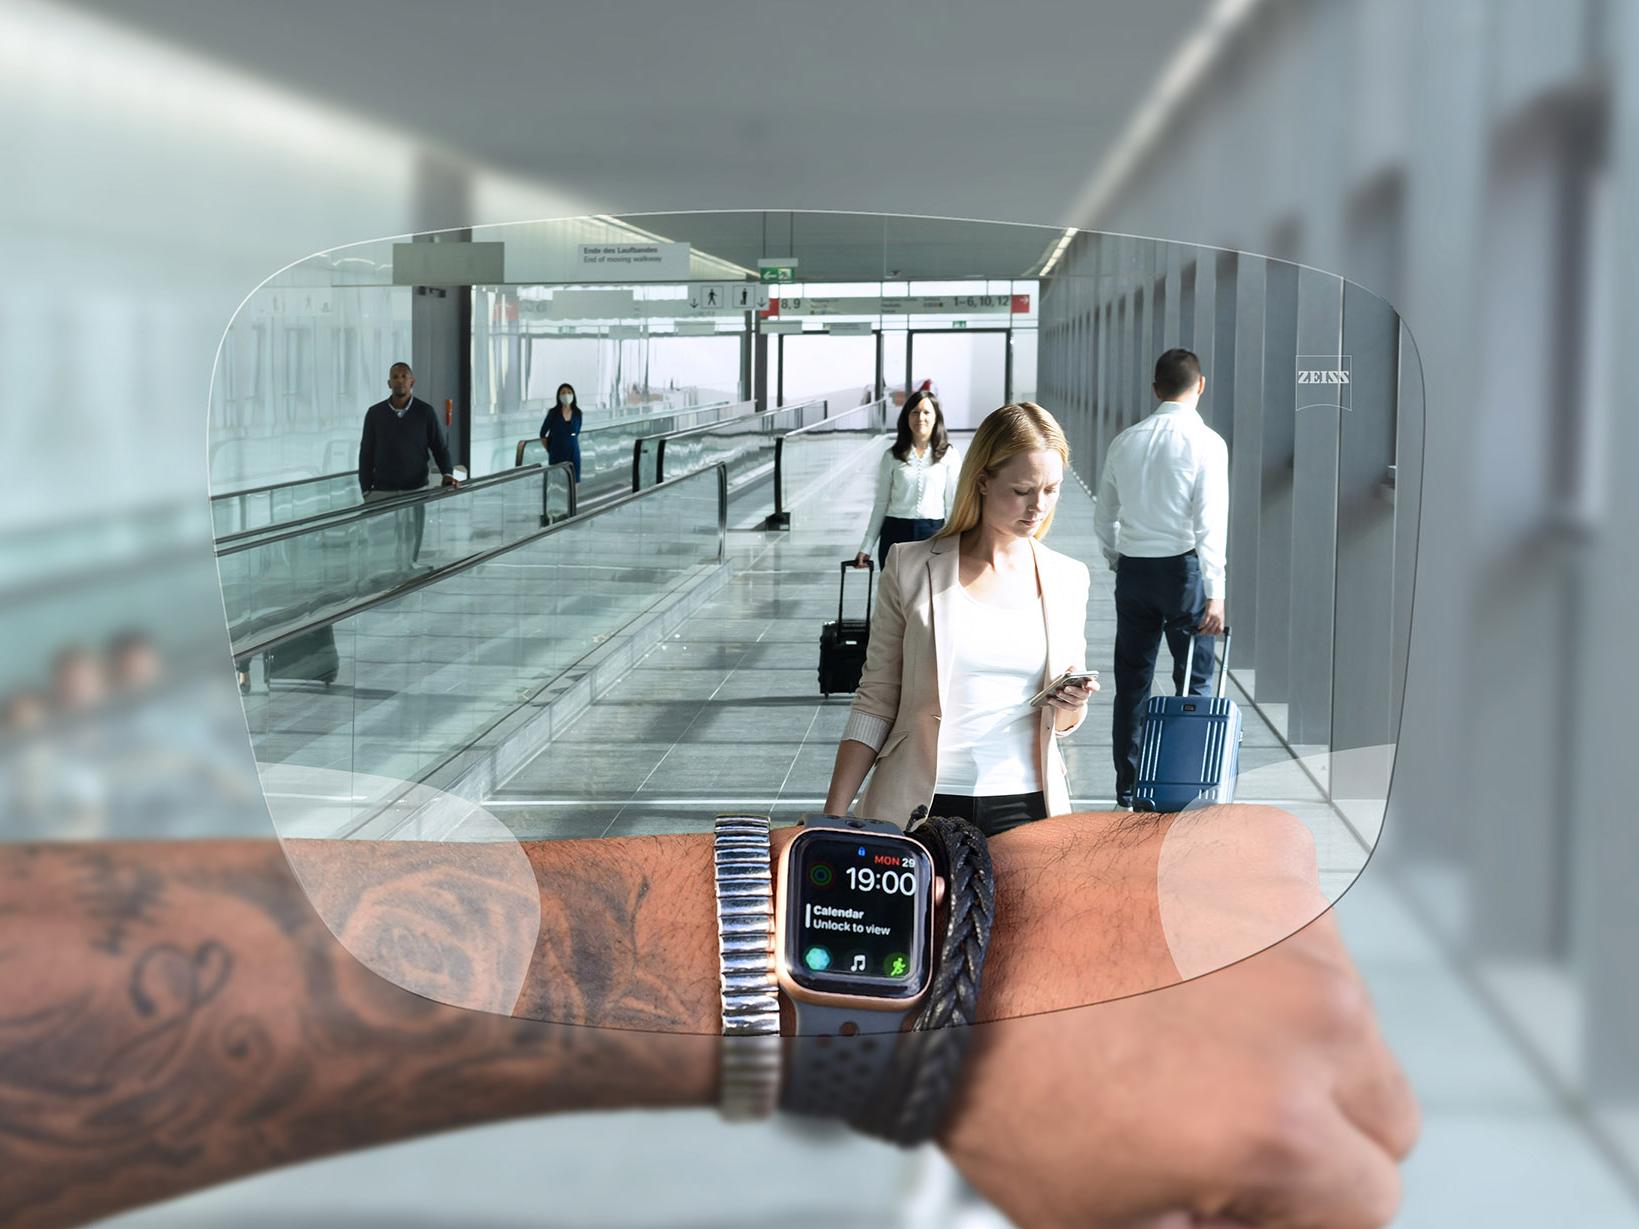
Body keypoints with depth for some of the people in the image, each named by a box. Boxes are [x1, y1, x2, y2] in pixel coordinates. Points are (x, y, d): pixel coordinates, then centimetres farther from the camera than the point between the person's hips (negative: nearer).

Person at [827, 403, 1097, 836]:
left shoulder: (1067, 579, 7)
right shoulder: (911, 568, -2)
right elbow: (875, 703, 1)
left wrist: (1071, 705, -8)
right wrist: (833, 818, -5)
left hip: (1025, 806, 2)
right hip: (918, 807, -2)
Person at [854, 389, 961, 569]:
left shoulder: (949, 455, 2)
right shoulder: (892, 457, 5)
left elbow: (953, 503, 2)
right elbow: (881, 503, 8)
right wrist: (866, 547, 6)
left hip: (933, 534, -1)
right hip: (896, 534, 1)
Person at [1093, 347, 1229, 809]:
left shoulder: (1125, 442, 4)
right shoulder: (1206, 442, -10)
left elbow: (1104, 519, 11)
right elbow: (1210, 523, -15)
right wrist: (1215, 593, -14)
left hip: (1133, 570, 4)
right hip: (1183, 567, -4)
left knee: (1131, 683, 10)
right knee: (1194, 682, 4)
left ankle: (1128, 789, 15)